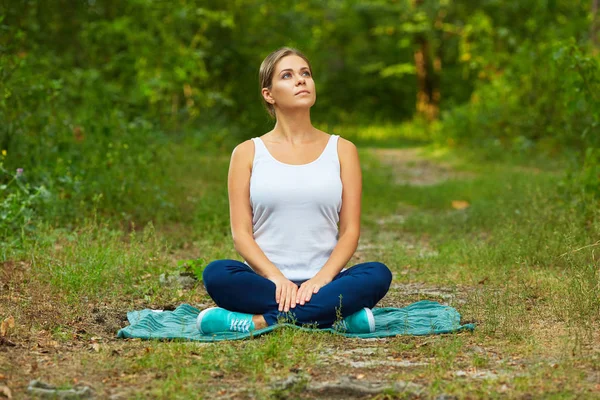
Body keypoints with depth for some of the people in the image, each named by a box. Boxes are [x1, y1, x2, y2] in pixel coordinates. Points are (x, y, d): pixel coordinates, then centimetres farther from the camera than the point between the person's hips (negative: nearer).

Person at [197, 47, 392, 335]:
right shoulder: (248, 153, 8)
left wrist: (321, 279, -15)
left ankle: (259, 321, -30)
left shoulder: (341, 150, 10)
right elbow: (241, 232, 0)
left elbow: (350, 230, 3)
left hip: (323, 283, 1)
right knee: (216, 273, -31)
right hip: (267, 283, -1)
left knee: (378, 274, -30)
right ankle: (335, 317, -29)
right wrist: (277, 278, -17)